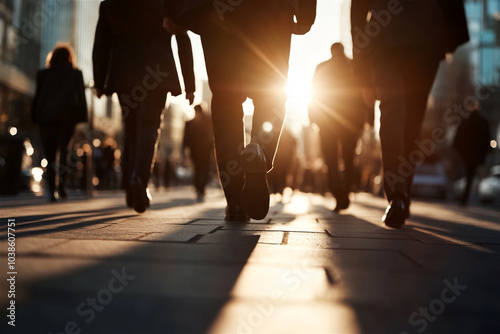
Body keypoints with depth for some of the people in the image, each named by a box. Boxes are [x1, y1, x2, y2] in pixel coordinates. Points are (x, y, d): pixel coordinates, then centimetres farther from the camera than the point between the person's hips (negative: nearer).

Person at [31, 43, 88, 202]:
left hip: (46, 117, 0)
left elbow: (37, 97, 6)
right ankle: (61, 184, -8)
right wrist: (82, 117, 4)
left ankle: (53, 189, -3)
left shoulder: (43, 74, 7)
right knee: (64, 148, 10)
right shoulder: (76, 74, 6)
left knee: (50, 154, 5)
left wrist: (35, 117, 10)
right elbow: (81, 97, 2)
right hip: (68, 117, 0)